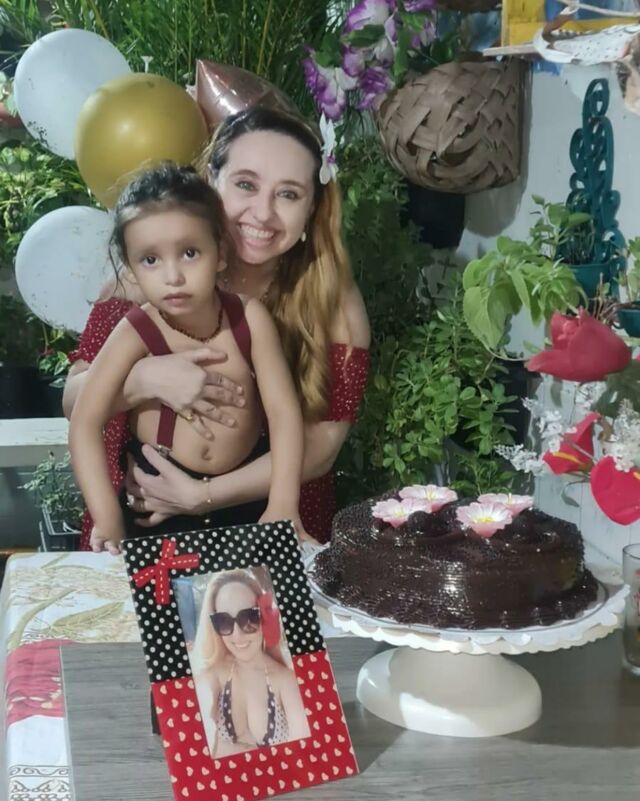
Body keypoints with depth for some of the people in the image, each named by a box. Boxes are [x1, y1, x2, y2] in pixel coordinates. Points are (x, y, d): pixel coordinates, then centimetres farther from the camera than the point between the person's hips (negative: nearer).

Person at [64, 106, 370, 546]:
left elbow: (322, 443, -8)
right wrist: (141, 380, -24)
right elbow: (75, 400, -4)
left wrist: (204, 495, -18)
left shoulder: (333, 298, -7)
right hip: (140, 522, 0)